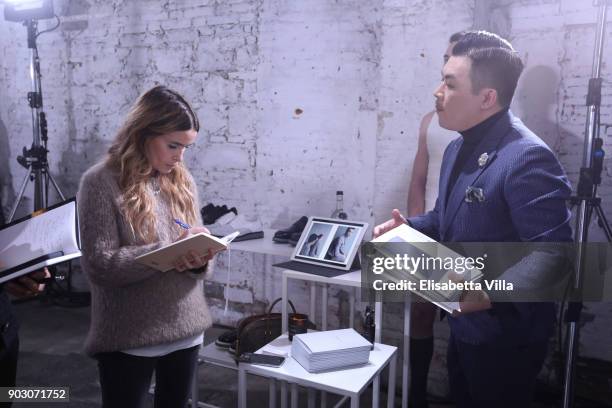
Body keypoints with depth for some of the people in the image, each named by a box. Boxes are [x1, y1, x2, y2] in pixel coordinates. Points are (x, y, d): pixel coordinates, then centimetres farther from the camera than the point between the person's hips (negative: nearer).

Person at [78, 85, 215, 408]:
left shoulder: (182, 181, 6)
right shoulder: (101, 182, -10)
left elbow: (193, 249, 8)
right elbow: (100, 265, -17)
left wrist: (199, 261, -14)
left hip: (187, 330, 5)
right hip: (128, 339, -5)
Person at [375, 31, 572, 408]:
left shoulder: (528, 158, -25)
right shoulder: (458, 148, 6)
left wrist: (492, 295, -40)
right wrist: (408, 228, -1)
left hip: (505, 335, -9)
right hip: (464, 324, 9)